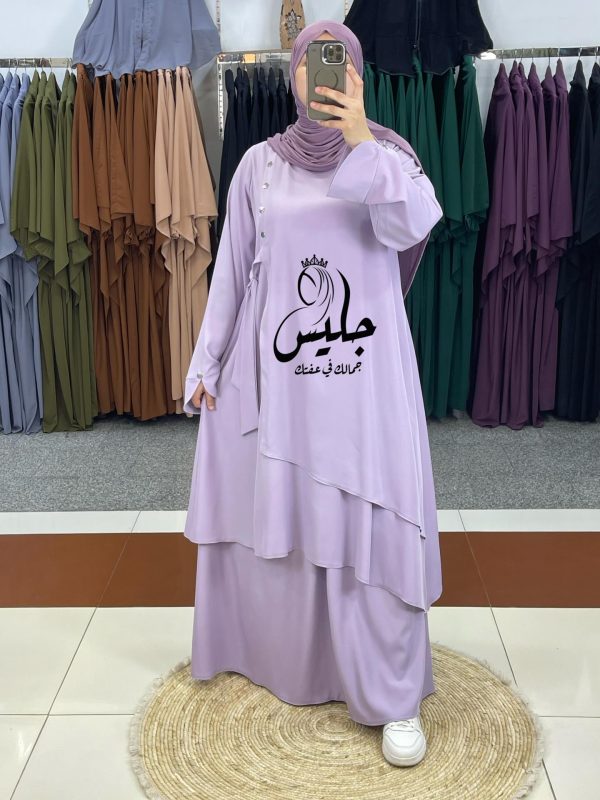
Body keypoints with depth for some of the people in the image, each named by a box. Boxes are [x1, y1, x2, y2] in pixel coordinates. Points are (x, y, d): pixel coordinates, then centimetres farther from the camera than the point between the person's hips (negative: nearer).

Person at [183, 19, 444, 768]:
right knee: (273, 515, 9)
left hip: (366, 371, -2)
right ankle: (278, 657, 33)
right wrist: (208, 364, 7)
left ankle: (394, 697, 10)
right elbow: (232, 269, 7)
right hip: (272, 369, 2)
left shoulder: (388, 150, 3)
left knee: (372, 521, -2)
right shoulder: (259, 164, 6)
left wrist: (360, 140, -29)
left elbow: (413, 225, -18)